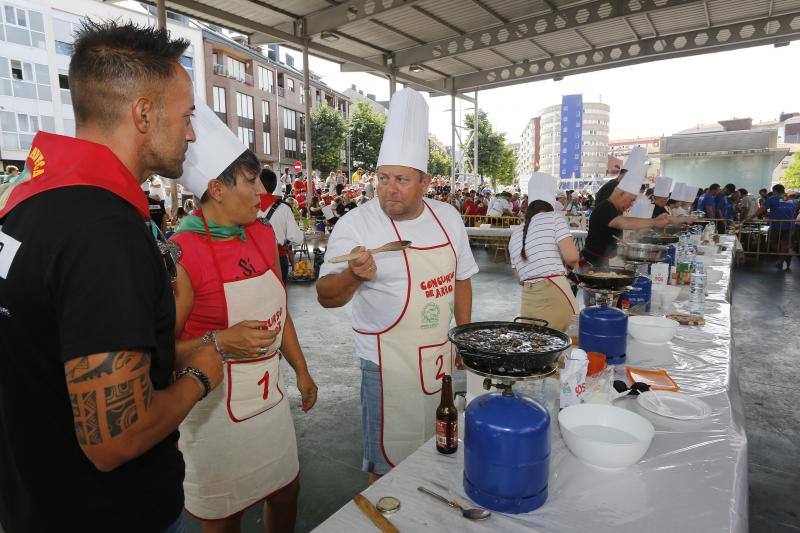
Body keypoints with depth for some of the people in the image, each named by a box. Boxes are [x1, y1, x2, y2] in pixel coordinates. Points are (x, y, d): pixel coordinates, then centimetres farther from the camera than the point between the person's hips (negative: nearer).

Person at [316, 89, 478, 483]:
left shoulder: (448, 218, 1)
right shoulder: (356, 224, -15)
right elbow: (326, 297, -16)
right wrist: (353, 275, -37)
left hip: (440, 357, 6)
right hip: (389, 365, -5)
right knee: (388, 465, 7)